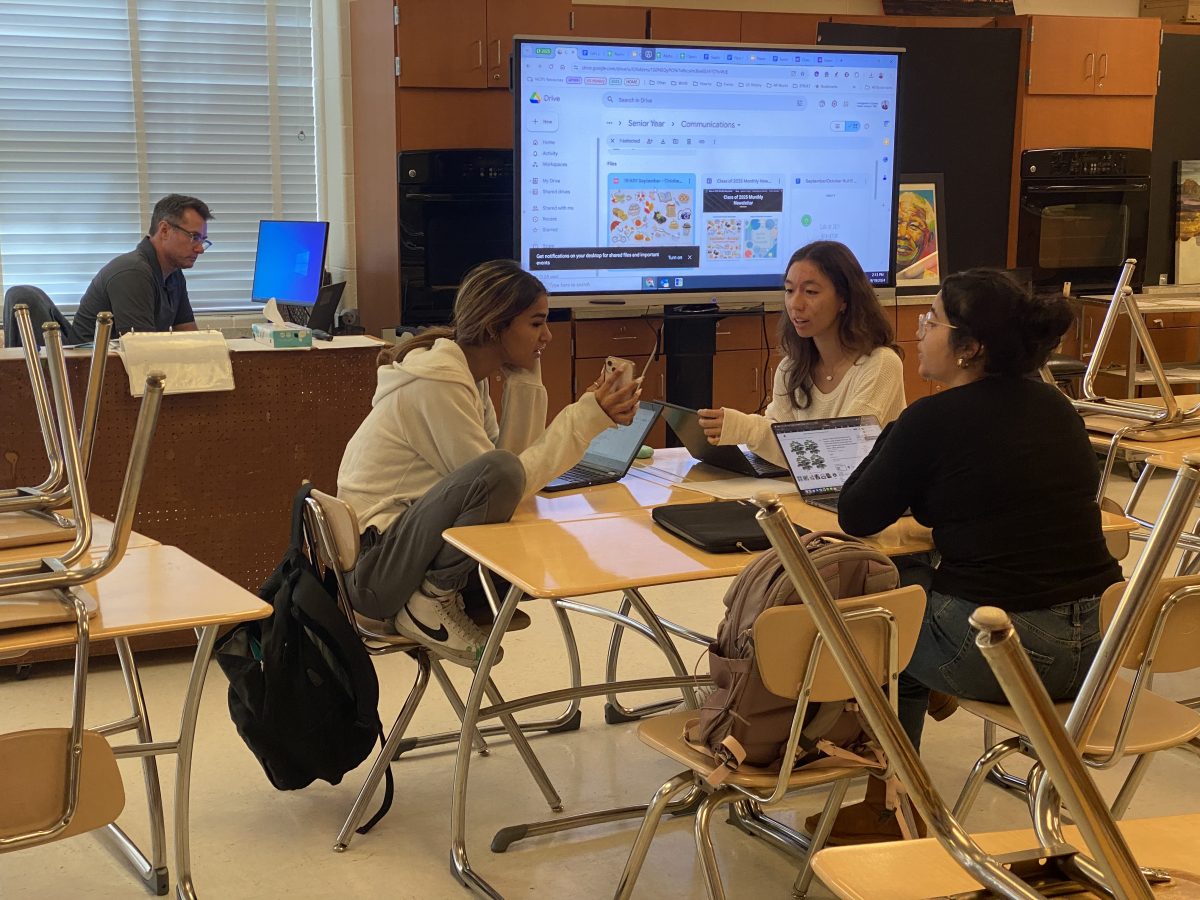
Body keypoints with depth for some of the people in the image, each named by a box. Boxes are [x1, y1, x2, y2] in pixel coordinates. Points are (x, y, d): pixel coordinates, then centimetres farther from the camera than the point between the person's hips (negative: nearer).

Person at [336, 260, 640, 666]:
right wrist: (587, 417, -18)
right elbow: (504, 474, -20)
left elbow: (516, 454, 3)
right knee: (497, 473, -31)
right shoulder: (436, 384, -18)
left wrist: (525, 380, -3)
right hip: (373, 569, -9)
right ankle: (432, 601, -14)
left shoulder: (468, 375, 10)